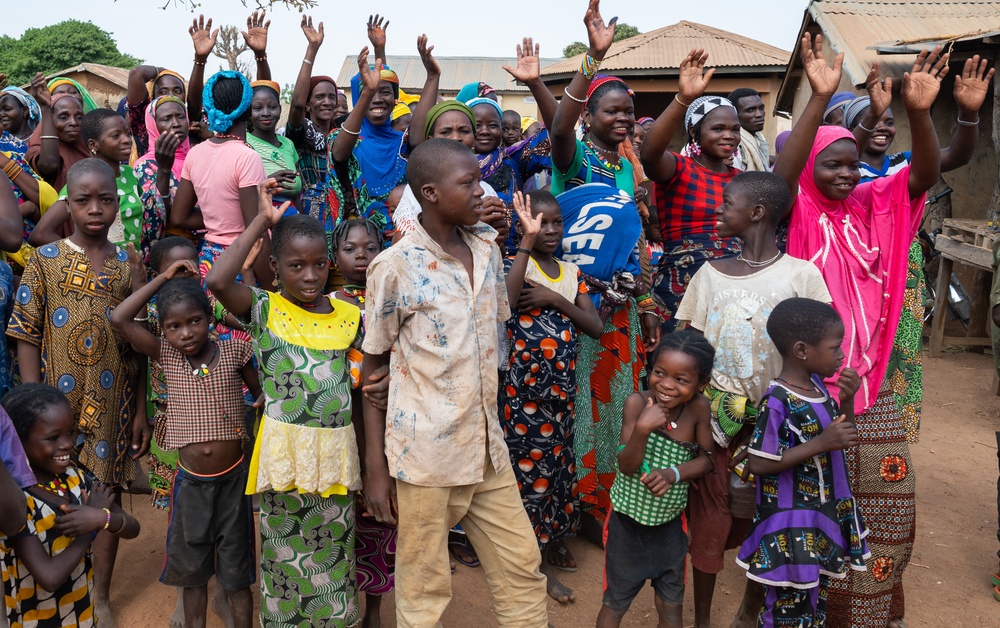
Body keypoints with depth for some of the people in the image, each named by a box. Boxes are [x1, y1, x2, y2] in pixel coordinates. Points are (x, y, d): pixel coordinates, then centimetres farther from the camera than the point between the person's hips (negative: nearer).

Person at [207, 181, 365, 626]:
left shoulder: (349, 316, 5)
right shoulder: (264, 310, -5)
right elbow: (218, 281, -24)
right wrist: (261, 221, -17)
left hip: (336, 455, 3)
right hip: (285, 454, -3)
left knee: (333, 564, 16)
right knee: (287, 561, 10)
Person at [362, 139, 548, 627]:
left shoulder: (487, 248, 4)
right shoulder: (395, 266, -13)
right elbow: (373, 367, -7)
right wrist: (375, 467, -7)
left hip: (487, 444, 6)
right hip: (424, 452, -5)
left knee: (521, 567, 15)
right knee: (424, 588, 10)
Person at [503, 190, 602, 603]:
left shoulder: (572, 273, 9)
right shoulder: (516, 264, -7)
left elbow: (597, 327, 1)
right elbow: (504, 302, -31)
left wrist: (556, 300, -13)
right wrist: (527, 241, -30)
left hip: (562, 387, 6)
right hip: (524, 387, -6)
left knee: (560, 463, 16)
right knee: (531, 467, 2)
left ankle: (554, 541, 35)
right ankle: (539, 562, 17)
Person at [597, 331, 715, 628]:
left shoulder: (699, 407, -16)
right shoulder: (637, 403, -22)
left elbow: (706, 460, -7)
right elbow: (627, 466, -22)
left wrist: (673, 474, -26)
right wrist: (642, 428, -39)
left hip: (670, 522, 2)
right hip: (627, 519, -2)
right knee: (615, 602, 17)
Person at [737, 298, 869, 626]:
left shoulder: (816, 384, 2)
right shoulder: (778, 403, -23)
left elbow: (842, 436, 14)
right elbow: (758, 464, -24)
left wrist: (847, 400, -5)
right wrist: (821, 443, -26)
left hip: (825, 513, 8)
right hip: (792, 523, -8)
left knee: (816, 598, 21)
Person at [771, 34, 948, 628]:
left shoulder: (875, 206, 4)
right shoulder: (797, 213, -7)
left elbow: (925, 174, -11)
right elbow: (781, 173, -27)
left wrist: (919, 110, -28)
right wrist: (820, 99, -35)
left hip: (872, 379, 5)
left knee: (887, 495, 12)